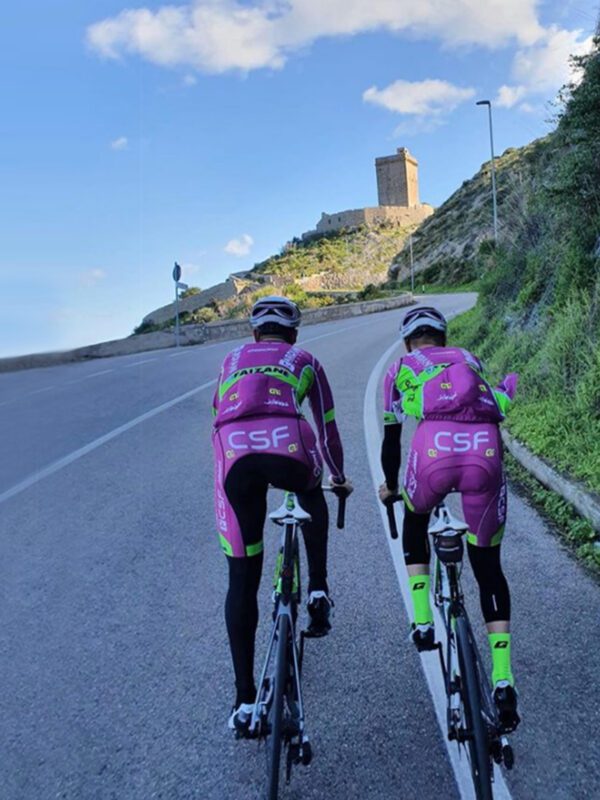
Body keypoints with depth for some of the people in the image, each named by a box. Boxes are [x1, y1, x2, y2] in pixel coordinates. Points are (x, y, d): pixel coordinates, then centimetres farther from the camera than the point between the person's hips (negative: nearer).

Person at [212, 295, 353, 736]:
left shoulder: (232, 360, 34)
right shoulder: (305, 361, 27)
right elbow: (327, 428, 31)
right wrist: (339, 476, 46)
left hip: (233, 454, 1)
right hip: (286, 445, -1)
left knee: (242, 580, 11)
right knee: (312, 496, 37)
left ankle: (244, 702, 15)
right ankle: (318, 592, 26)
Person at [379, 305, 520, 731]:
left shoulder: (400, 369, 26)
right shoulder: (470, 360, 32)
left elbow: (391, 437, 30)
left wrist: (390, 485, 46)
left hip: (435, 448, -1)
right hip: (484, 451, 2)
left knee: (415, 522, 33)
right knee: (488, 567, 17)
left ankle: (422, 622, 27)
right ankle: (503, 682, 11)